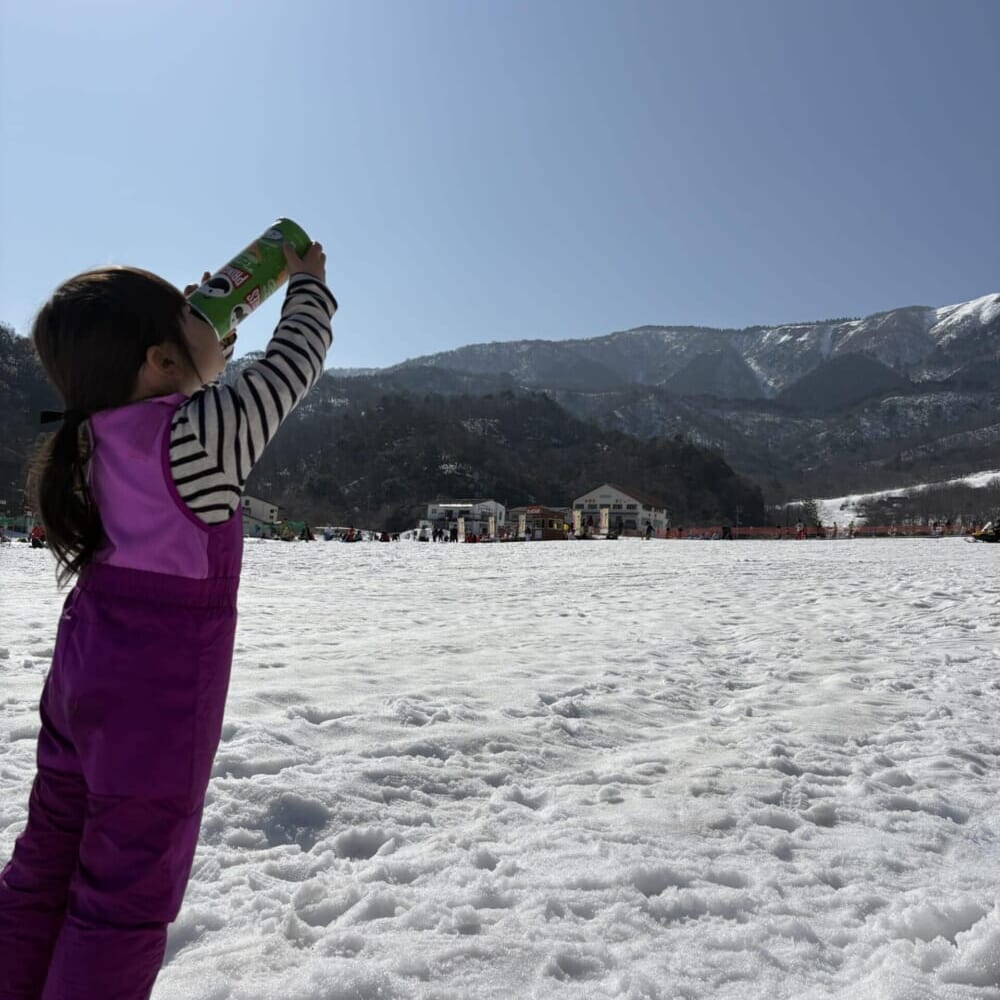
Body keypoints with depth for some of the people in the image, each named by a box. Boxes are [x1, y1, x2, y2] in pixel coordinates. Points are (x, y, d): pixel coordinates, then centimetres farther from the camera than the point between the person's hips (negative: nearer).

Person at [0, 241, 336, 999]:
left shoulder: (100, 428, 0)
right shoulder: (204, 433, -20)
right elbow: (293, 366, -5)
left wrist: (205, 321, 18)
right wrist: (308, 283, 10)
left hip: (85, 676, 8)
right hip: (161, 696, -8)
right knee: (128, 895, 8)